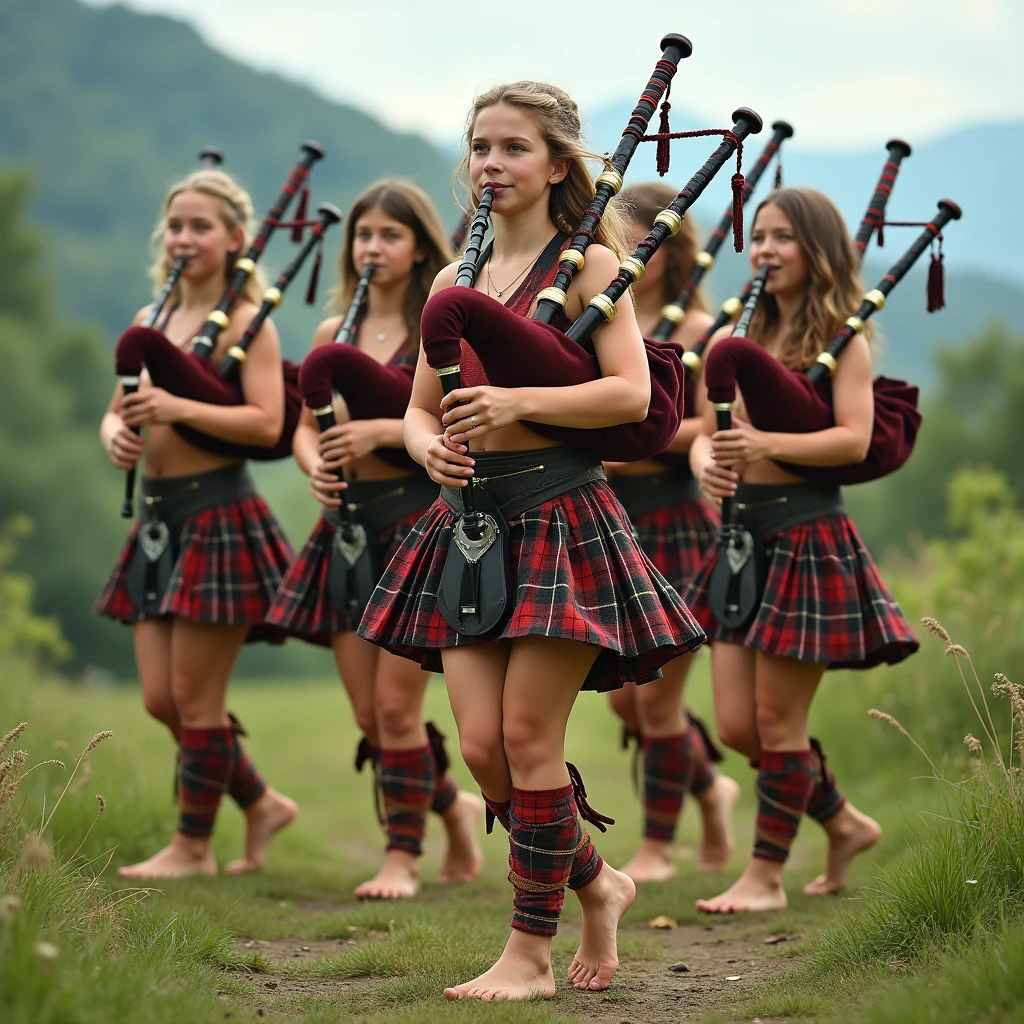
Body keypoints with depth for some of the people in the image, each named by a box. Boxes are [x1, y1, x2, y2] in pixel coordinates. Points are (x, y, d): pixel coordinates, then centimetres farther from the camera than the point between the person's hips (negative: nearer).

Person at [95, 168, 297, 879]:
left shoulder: (247, 324, -7)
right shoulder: (150, 323, 14)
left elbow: (266, 422, -17)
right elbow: (118, 412, 18)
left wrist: (178, 408, -26)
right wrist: (117, 435, -5)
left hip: (219, 515, -8)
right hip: (160, 518, 8)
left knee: (195, 698, -2)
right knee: (162, 700, 8)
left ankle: (193, 846, 11)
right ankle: (261, 804, 26)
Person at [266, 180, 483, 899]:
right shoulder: (333, 334, 13)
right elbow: (305, 426, 14)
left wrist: (382, 430, -21)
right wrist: (315, 465, -8)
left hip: (419, 519, -6)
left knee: (396, 704, -8)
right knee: (368, 714, 6)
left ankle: (403, 856, 5)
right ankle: (454, 806, 29)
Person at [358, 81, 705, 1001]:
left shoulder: (588, 264, -1)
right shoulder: (454, 282, 15)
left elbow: (632, 393, -10)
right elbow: (419, 408, 17)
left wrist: (519, 403, -21)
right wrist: (430, 446, -6)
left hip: (561, 518, -6)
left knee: (528, 736, -6)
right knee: (482, 745, 0)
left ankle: (531, 952, 4)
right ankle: (597, 885, 24)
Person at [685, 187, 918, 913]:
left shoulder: (842, 338, -4)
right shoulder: (741, 339, 14)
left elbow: (855, 439, -15)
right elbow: (706, 433, 13)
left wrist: (766, 444, -28)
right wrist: (708, 463, -10)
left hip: (808, 536, -7)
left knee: (778, 720, -1)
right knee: (737, 726, 7)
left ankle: (767, 875, 11)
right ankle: (845, 823, 27)